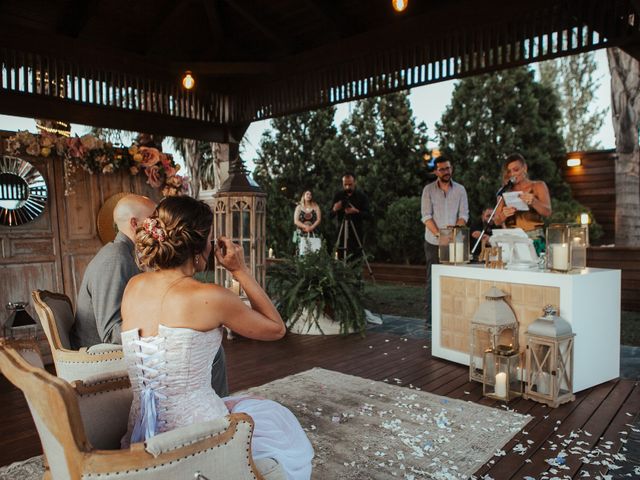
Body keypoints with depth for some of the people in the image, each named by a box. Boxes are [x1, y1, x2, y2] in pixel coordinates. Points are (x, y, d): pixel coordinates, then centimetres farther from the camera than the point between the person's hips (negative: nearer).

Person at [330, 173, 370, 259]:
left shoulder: (362, 196, 3)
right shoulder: (338, 195, 7)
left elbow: (367, 215, -4)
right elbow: (330, 215, 4)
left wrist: (356, 212, -23)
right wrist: (334, 210, -18)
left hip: (357, 233, -1)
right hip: (342, 232, 1)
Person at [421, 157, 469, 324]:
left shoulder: (460, 189, 8)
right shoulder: (428, 190, 2)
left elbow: (463, 215, 3)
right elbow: (426, 216, -5)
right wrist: (438, 233, -17)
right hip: (433, 242, -1)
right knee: (432, 280, 0)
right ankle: (431, 318, 4)